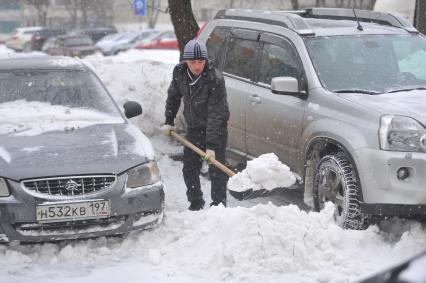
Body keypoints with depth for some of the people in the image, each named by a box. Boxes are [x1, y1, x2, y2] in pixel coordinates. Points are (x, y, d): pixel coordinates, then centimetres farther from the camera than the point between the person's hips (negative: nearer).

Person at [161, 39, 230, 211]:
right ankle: (195, 203, 24)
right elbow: (173, 96, 10)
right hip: (193, 127, 5)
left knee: (216, 169, -8)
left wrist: (211, 145, -33)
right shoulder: (179, 72, -10)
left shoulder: (215, 79, -28)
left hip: (216, 128, -5)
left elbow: (215, 115, -30)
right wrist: (169, 121, 8)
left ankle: (219, 205, 3)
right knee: (189, 168, 9)